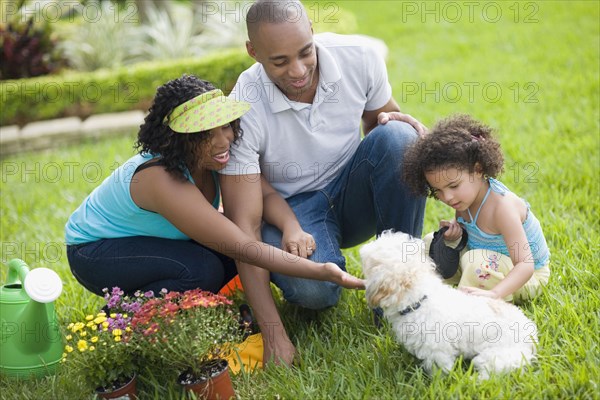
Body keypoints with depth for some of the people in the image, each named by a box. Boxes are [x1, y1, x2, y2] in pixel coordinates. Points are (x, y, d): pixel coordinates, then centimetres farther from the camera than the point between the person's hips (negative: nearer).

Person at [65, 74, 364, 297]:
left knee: (229, 254, -13)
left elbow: (264, 193, -16)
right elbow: (243, 248, -39)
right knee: (203, 269, -29)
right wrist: (324, 272, -42)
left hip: (147, 238, 7)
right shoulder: (165, 181, -38)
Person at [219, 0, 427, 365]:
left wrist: (390, 121, -22)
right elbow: (244, 225, -24)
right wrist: (275, 336, -29)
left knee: (397, 137, -28)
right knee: (313, 291, -35)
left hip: (352, 193, 4)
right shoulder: (243, 112, -25)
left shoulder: (359, 58, -16)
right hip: (289, 209, -3)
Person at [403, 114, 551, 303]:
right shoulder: (465, 196, -10)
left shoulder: (501, 206, -34)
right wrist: (453, 232, -14)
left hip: (525, 278, -8)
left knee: (476, 261, -37)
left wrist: (494, 294, -58)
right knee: (431, 242, 4)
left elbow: (525, 265, -40)